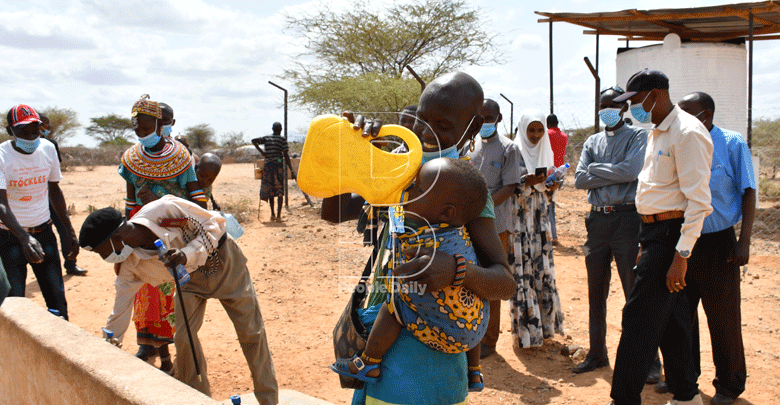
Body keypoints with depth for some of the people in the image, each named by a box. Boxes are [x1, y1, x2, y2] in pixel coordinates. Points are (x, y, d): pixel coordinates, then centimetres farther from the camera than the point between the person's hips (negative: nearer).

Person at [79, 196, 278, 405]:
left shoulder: (164, 209, -33)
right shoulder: (130, 267, -17)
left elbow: (215, 224, -24)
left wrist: (187, 254, -37)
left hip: (223, 261, -3)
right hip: (191, 277, 4)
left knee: (252, 332, -1)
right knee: (183, 338, -11)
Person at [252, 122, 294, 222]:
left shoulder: (266, 138, 10)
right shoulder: (282, 140, 0)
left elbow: (254, 140, -3)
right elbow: (286, 156, -6)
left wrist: (261, 151, 3)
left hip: (267, 165, 4)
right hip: (278, 165, -3)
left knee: (270, 190, 15)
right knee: (280, 191, -2)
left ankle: (272, 214, 16)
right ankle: (278, 215, -10)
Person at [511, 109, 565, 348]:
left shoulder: (546, 153, 12)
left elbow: (548, 191, 16)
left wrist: (553, 187, -5)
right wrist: (526, 181, -22)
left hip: (540, 218, 5)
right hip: (519, 218, -5)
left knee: (543, 269, 5)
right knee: (522, 271, -6)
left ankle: (544, 324, 16)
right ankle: (524, 329, 1)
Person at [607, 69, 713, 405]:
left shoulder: (687, 133, -16)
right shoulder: (658, 132, 15)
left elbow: (699, 201, -21)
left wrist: (681, 255, -24)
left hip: (670, 234, -10)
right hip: (654, 231, 10)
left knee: (639, 319, -7)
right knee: (671, 318, 15)